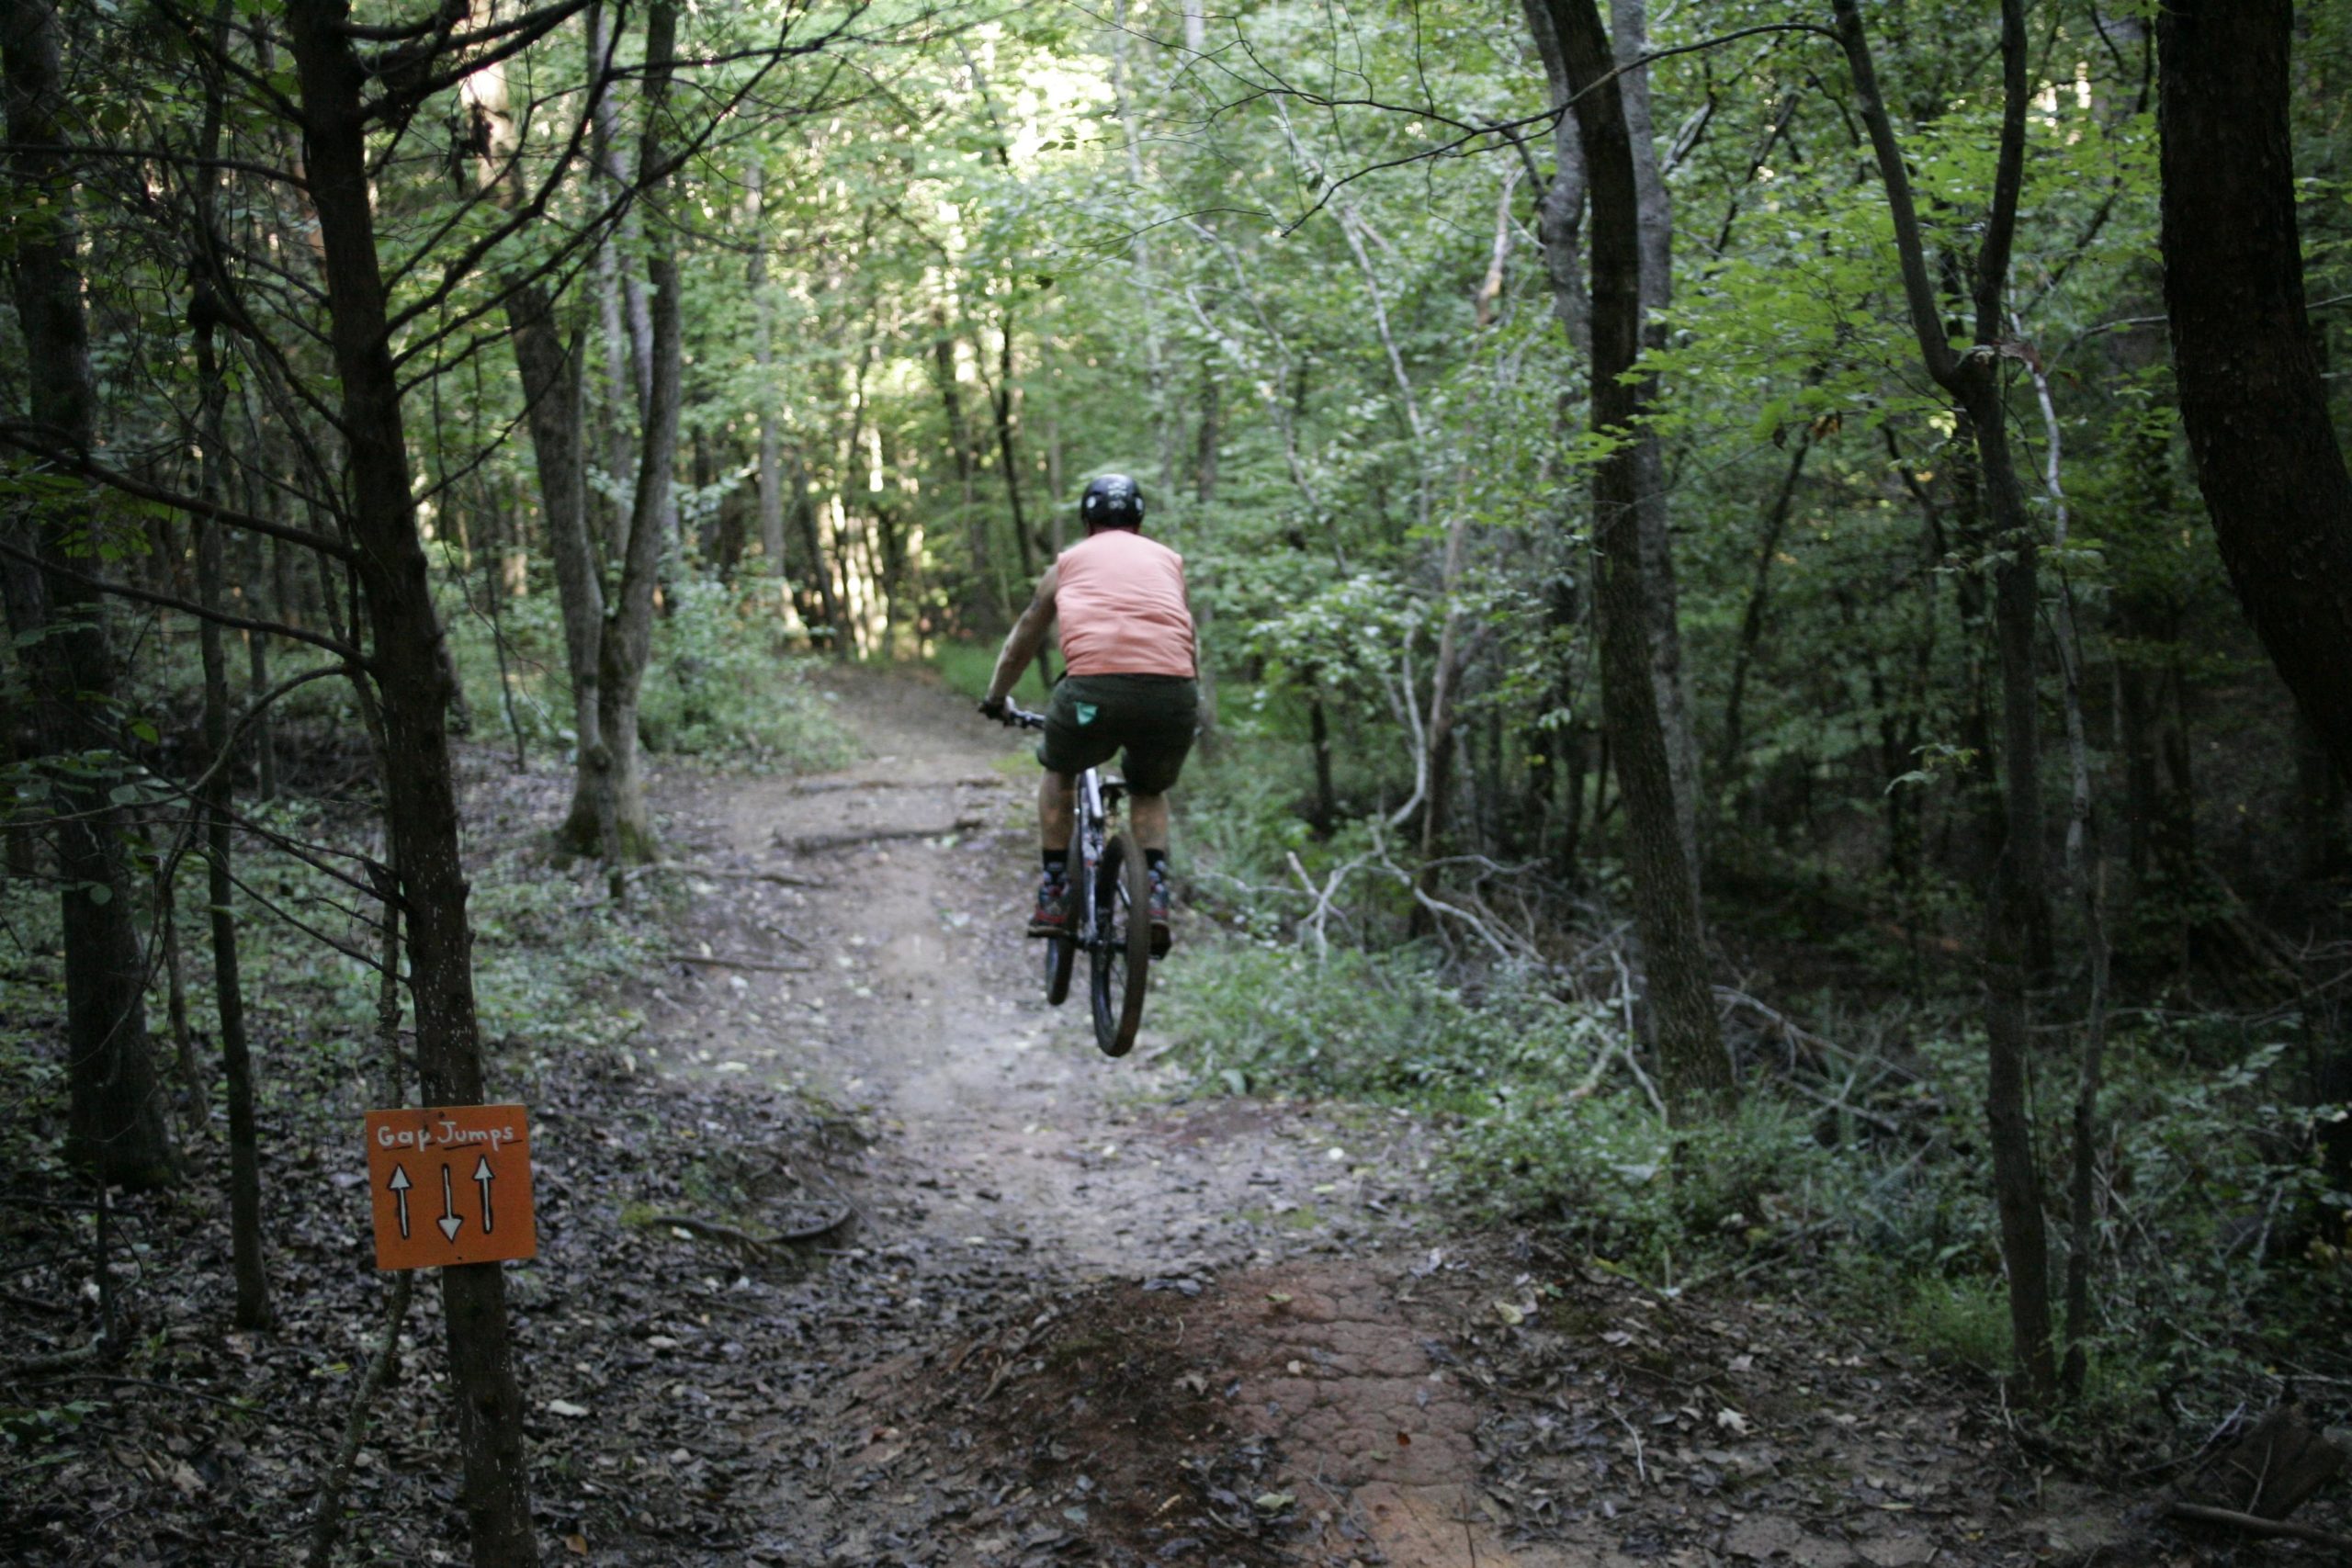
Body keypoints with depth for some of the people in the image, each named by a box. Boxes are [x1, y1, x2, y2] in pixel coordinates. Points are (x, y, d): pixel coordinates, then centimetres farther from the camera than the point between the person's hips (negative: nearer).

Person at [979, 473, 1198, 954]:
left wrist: (995, 698, 51)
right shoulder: (1168, 560, 27)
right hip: (1172, 693, 1)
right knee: (1150, 791, 29)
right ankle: (1155, 895, 7)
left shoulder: (1071, 561, 24)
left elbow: (1023, 638, 36)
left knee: (1059, 770, 29)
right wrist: (1193, 709, 56)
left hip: (1094, 687, -1)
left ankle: (1053, 897, 21)